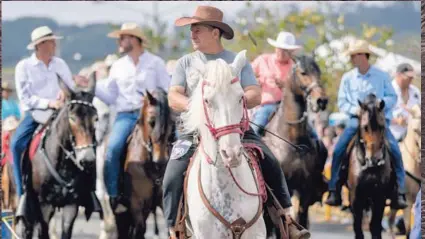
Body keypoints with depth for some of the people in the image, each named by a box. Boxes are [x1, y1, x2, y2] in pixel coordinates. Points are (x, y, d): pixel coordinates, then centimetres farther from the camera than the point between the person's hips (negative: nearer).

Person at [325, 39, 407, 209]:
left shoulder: (381, 76, 3)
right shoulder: (347, 78, 7)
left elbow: (392, 98, 2)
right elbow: (342, 102, 7)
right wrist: (355, 110, -13)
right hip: (356, 119, 2)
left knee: (395, 152, -20)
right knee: (338, 151, -17)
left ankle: (399, 195, -14)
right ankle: (334, 192, -8)